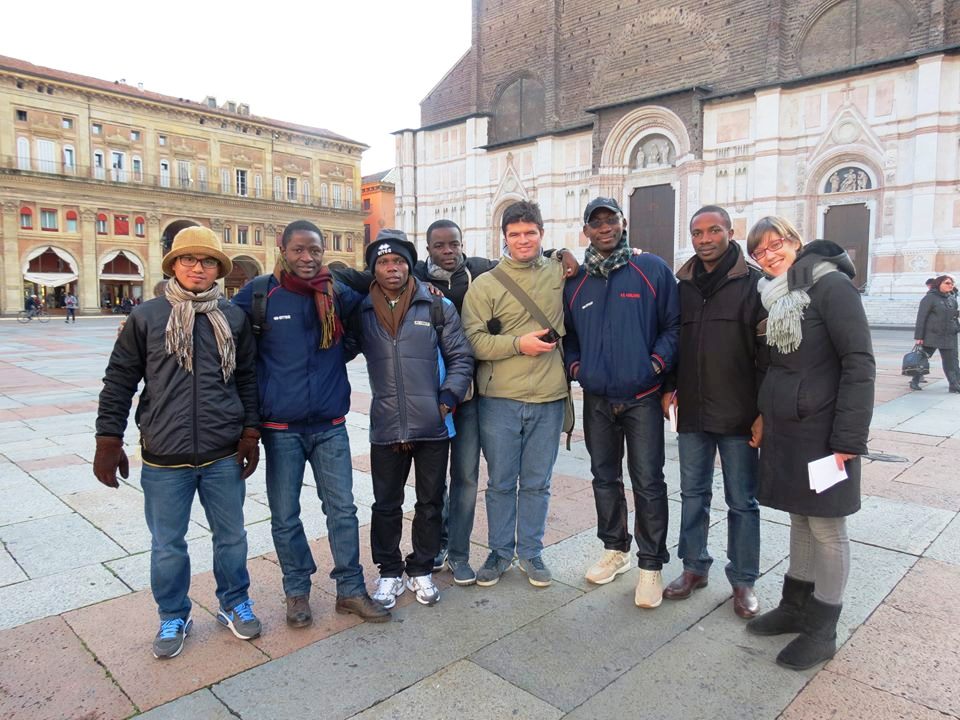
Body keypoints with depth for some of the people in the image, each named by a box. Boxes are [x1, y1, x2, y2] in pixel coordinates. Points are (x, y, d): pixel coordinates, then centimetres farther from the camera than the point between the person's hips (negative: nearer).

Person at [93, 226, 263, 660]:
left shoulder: (234, 318, 3)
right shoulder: (146, 317, -1)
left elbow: (247, 379, 8)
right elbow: (119, 381, 3)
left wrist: (250, 433, 4)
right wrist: (108, 439, 1)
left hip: (224, 455, 1)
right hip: (164, 458, -1)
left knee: (231, 536, 13)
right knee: (167, 545, 12)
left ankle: (234, 604, 35)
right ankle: (173, 618, 33)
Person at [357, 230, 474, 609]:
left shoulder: (437, 306, 0)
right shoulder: (362, 312, 3)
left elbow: (461, 357, 2)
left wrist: (448, 398, -7)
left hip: (433, 425, 0)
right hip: (386, 428, 1)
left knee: (430, 503, 13)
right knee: (386, 505, 12)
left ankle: (422, 571, 31)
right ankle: (389, 572, 31)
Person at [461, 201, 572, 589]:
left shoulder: (559, 272, 6)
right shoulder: (485, 284, -1)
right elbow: (473, 339, -8)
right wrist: (519, 344, -15)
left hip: (548, 400, 2)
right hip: (500, 400, -1)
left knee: (537, 484, 12)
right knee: (500, 483, 11)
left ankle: (530, 552, 30)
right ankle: (500, 552, 29)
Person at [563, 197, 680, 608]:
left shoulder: (652, 269, -1)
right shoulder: (575, 281, 9)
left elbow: (673, 324, -1)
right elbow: (567, 333, 17)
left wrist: (658, 362, -12)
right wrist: (574, 367, 2)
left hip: (642, 397, -4)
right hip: (596, 399, 4)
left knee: (648, 482, 0)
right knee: (604, 478, 15)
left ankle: (651, 565, 15)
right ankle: (615, 550, 33)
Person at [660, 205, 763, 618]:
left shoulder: (753, 283, -5)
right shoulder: (682, 285, 9)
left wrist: (763, 409, -10)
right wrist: (669, 388, 8)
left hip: (738, 414, -4)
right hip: (691, 412, 4)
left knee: (742, 501, 8)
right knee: (693, 493, 14)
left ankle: (743, 579, 24)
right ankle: (694, 567, 30)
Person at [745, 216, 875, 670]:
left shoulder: (830, 285, -12)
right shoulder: (774, 295, 10)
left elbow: (859, 363, -16)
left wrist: (849, 437, -19)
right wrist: (764, 414, 9)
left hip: (822, 430, -7)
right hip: (784, 429, 7)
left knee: (826, 526, 4)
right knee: (800, 518, 17)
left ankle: (822, 630, 18)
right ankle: (795, 607, 30)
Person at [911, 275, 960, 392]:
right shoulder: (930, 298, -8)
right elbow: (921, 317, -12)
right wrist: (919, 336, -15)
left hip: (949, 337, 6)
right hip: (931, 336, -6)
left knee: (950, 362, 5)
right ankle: (915, 382, 15)